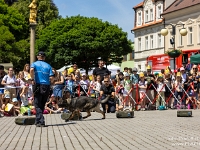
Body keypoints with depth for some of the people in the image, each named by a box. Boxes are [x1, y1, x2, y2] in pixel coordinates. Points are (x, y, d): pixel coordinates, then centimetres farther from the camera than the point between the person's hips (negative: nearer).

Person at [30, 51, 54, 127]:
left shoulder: (34, 64, 5)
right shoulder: (48, 66, 10)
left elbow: (31, 70, -20)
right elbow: (52, 78, -1)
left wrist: (32, 79, -10)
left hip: (38, 85, -3)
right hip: (46, 86, 3)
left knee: (37, 105, 1)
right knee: (42, 104, 15)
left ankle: (40, 122, -11)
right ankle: (38, 121, 25)